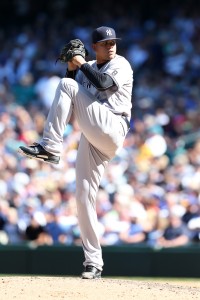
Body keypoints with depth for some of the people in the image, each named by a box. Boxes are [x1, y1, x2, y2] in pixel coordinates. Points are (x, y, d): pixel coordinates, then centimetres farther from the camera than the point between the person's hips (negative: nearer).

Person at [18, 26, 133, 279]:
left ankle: (50, 146, -24)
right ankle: (93, 262, 3)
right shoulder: (87, 70, 24)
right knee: (83, 197, -1)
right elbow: (68, 103, 13)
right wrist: (72, 68, 3)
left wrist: (81, 65, -4)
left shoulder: (120, 65, 6)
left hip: (111, 131, -7)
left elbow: (103, 84, -14)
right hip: (91, 139, 7)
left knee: (67, 86, -17)